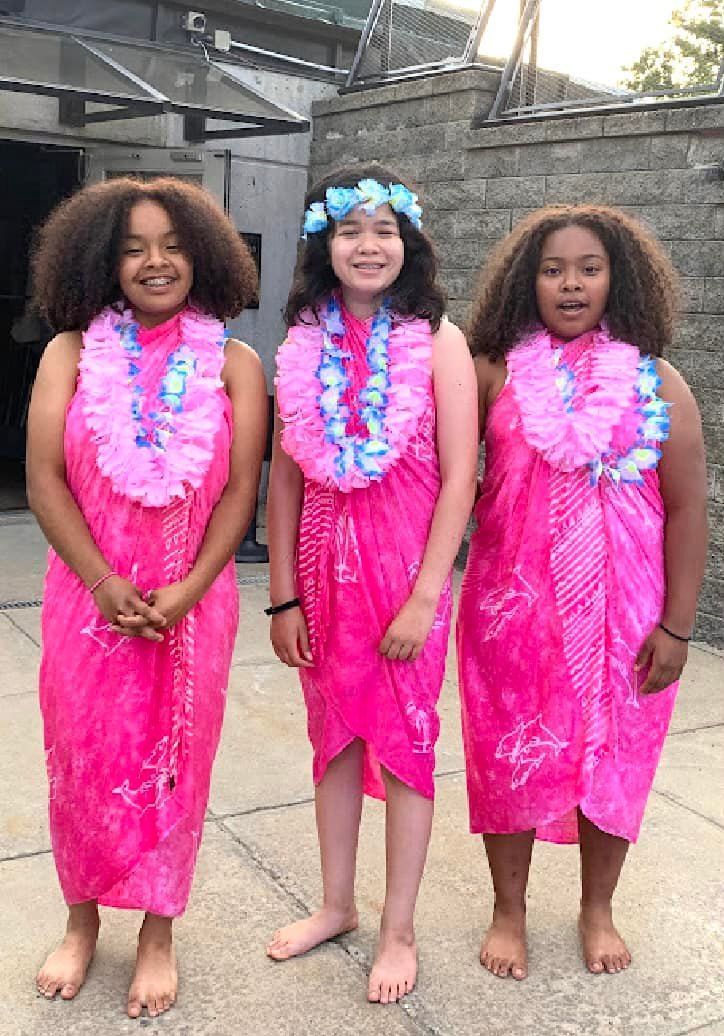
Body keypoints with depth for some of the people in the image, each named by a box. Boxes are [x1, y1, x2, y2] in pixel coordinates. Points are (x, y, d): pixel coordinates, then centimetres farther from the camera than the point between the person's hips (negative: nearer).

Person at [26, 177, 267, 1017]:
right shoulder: (72, 353, 1)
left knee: (172, 763, 8)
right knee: (83, 759, 10)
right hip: (88, 595, 1)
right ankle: (81, 922, 32)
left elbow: (241, 489, -3)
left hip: (192, 601, 0)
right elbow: (43, 479, -4)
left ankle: (157, 933, 28)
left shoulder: (234, 363, 1)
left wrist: (188, 589, -13)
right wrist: (105, 583, -13)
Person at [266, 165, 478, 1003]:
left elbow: (458, 478, -10)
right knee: (334, 736, 16)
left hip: (406, 569, -3)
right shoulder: (304, 343, 2)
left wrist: (424, 598, -14)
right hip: (325, 566, 4)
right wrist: (283, 596, 1)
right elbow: (284, 477, 2)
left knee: (404, 743, 8)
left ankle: (399, 931, 27)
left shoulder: (436, 340, -8)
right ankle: (336, 904, 37)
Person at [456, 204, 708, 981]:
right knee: (510, 757, 10)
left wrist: (676, 625, -4)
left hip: (622, 612, 1)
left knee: (613, 758, 14)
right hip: (512, 606, 0)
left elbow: (686, 509, -2)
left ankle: (597, 910, 38)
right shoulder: (495, 373, -2)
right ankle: (509, 910, 33)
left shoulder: (657, 383, -2)